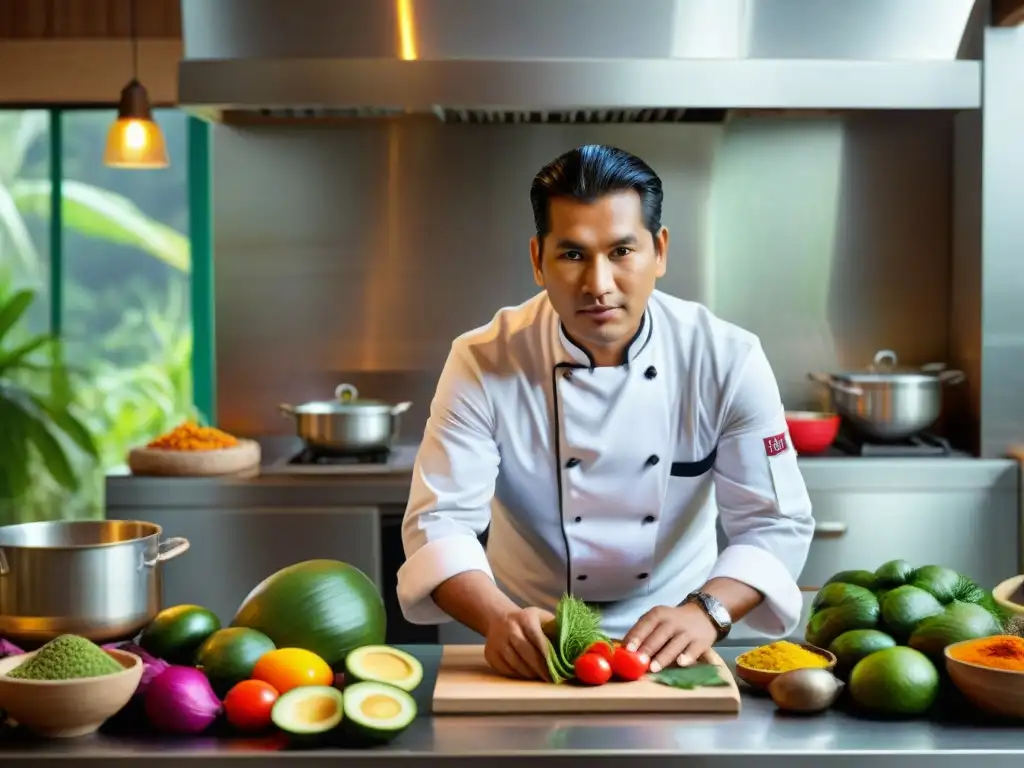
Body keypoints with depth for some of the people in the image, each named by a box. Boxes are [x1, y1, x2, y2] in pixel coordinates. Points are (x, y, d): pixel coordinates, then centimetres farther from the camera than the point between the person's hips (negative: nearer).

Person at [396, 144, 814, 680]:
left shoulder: (728, 360, -11)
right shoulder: (482, 364, -13)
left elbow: (776, 525, -10)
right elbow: (440, 520, -15)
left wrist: (706, 610, -29)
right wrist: (499, 617, -34)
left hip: (668, 644, 0)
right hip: (535, 646, 0)